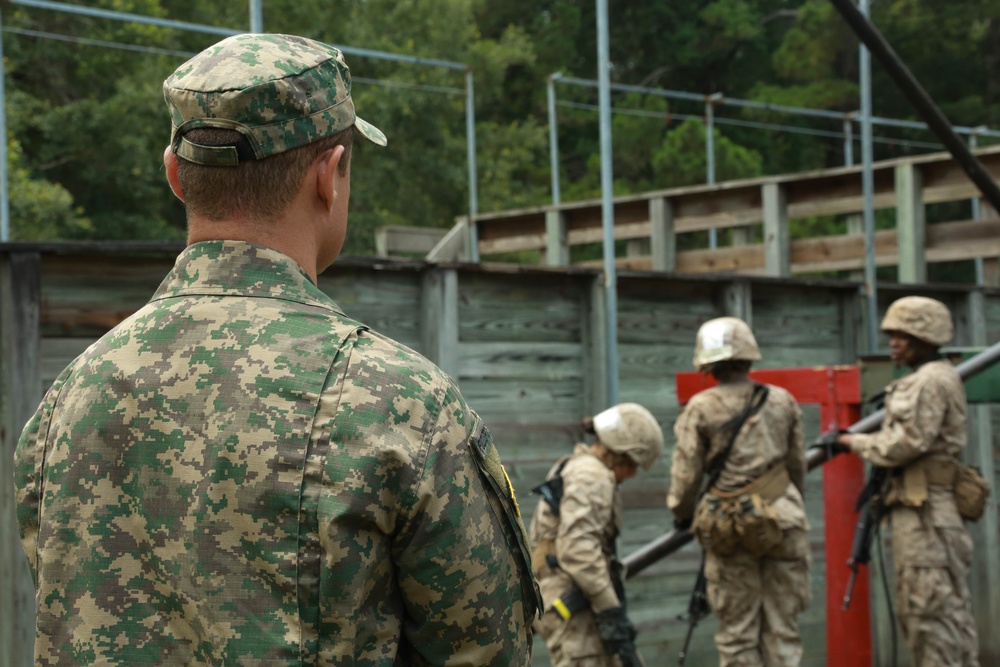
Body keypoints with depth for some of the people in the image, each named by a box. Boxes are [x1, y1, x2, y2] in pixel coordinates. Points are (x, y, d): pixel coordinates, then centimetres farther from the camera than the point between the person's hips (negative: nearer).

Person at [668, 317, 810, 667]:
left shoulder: (700, 408, -5)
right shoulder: (783, 402, 3)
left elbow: (686, 472, -4)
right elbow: (797, 465, 10)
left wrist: (682, 514, 13)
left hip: (727, 526, -2)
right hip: (781, 520, 2)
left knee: (736, 629, 6)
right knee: (782, 627, 6)